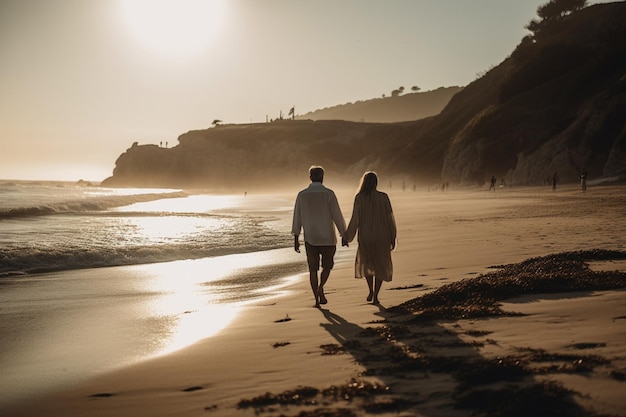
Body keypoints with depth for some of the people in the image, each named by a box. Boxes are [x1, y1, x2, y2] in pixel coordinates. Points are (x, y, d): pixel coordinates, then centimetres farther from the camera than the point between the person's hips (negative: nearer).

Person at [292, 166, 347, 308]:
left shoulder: (302, 195, -1)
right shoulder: (328, 193, -9)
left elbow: (297, 217, 2)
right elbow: (337, 216, -10)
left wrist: (296, 238, 9)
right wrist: (344, 234, -1)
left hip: (310, 238, 2)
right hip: (327, 237, -2)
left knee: (313, 269, 10)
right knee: (327, 265, 16)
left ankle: (317, 299, 7)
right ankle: (320, 288, -7)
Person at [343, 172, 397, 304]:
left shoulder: (359, 198, -7)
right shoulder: (383, 197, -4)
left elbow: (355, 219, -8)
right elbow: (390, 218, -2)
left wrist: (347, 237, 1)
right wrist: (393, 237, 7)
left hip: (365, 236, 0)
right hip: (382, 236, 1)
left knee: (366, 263, 23)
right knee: (380, 266, 14)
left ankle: (371, 290, 11)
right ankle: (375, 295, 7)